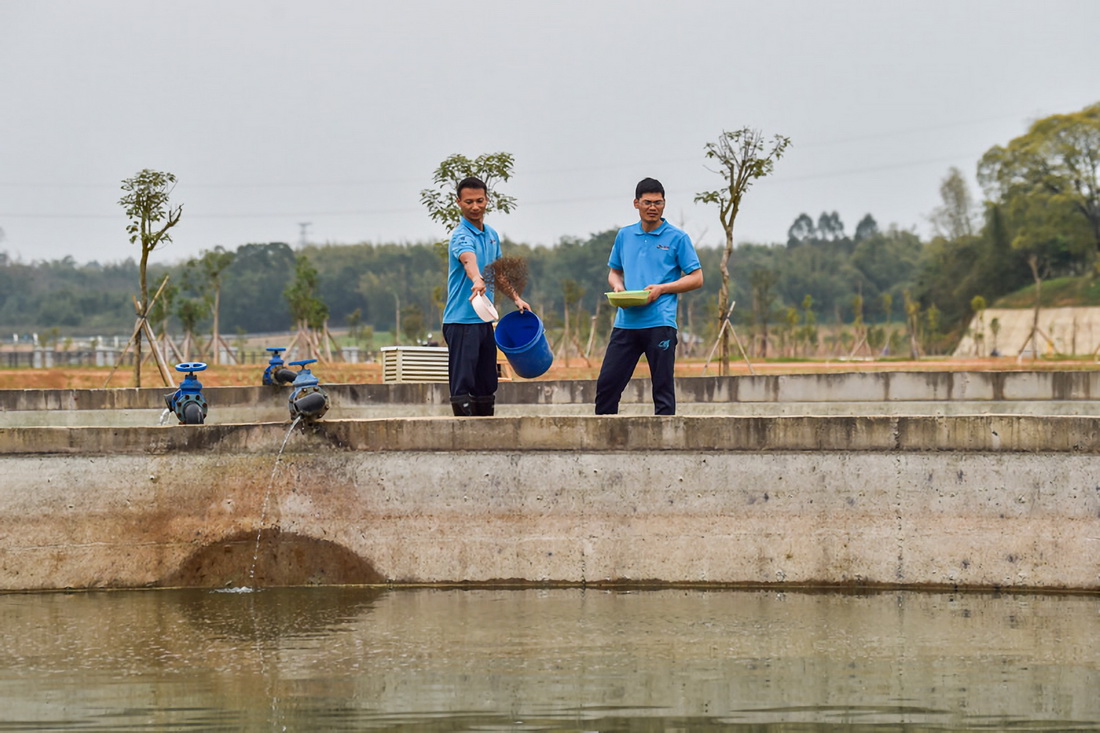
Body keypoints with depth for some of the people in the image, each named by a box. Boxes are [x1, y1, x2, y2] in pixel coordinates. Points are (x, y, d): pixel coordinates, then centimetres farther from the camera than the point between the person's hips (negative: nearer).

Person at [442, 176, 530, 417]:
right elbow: (468, 259, -36)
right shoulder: (461, 236, -14)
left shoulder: (492, 235, 13)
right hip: (461, 321, -8)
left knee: (487, 384, 11)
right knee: (462, 382, -10)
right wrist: (477, 280, -56)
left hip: (484, 320, 8)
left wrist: (516, 298, 27)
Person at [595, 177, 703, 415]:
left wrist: (661, 289, -11)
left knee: (663, 388, -3)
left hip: (660, 323, -4)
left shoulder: (677, 238, 1)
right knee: (607, 383, 1)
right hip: (626, 322, 4)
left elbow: (696, 278, 1)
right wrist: (617, 285, 1)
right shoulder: (624, 235, 14)